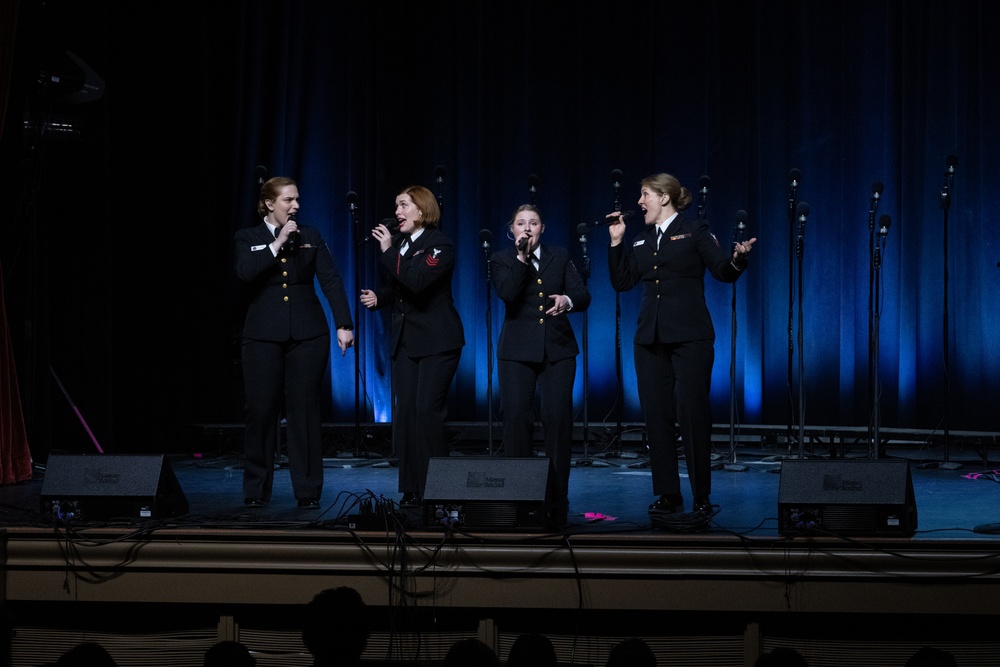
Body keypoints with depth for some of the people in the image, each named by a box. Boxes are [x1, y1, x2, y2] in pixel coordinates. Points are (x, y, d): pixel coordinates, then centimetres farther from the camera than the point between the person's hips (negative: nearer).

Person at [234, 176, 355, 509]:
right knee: (261, 410, 0)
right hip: (264, 336, -1)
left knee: (305, 410, 0)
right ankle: (256, 490, 9)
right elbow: (246, 272, -13)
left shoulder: (310, 236, 10)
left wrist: (344, 325, -4)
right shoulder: (247, 238, 6)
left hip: (308, 334, 1)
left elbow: (331, 281, 4)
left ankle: (308, 490, 5)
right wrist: (278, 244, -14)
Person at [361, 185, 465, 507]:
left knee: (427, 412, -10)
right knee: (404, 412, 4)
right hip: (405, 341, 7)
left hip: (437, 341, -7)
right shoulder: (399, 243, 11)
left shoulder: (439, 245, -11)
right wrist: (378, 297, 2)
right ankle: (411, 490, 8)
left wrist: (388, 251, -22)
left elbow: (417, 282, -26)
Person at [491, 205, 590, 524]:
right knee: (517, 419, -5)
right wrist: (521, 257, -14)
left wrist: (568, 300, -16)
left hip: (558, 350, 1)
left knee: (559, 419, -4)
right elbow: (507, 294, -13)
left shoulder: (560, 256, 12)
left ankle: (557, 498, 1)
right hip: (518, 351, -1)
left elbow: (583, 296, 5)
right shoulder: (501, 259, 6)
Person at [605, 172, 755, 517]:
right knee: (656, 415, 3)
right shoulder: (641, 240, 17)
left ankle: (702, 497, -1)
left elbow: (723, 271, -6)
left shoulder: (694, 230, 1)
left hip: (690, 337, -6)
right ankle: (668, 495, 9)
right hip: (650, 339, 6)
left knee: (693, 413, -7)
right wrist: (616, 242, 8)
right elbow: (621, 282, 13)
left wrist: (737, 258, -26)